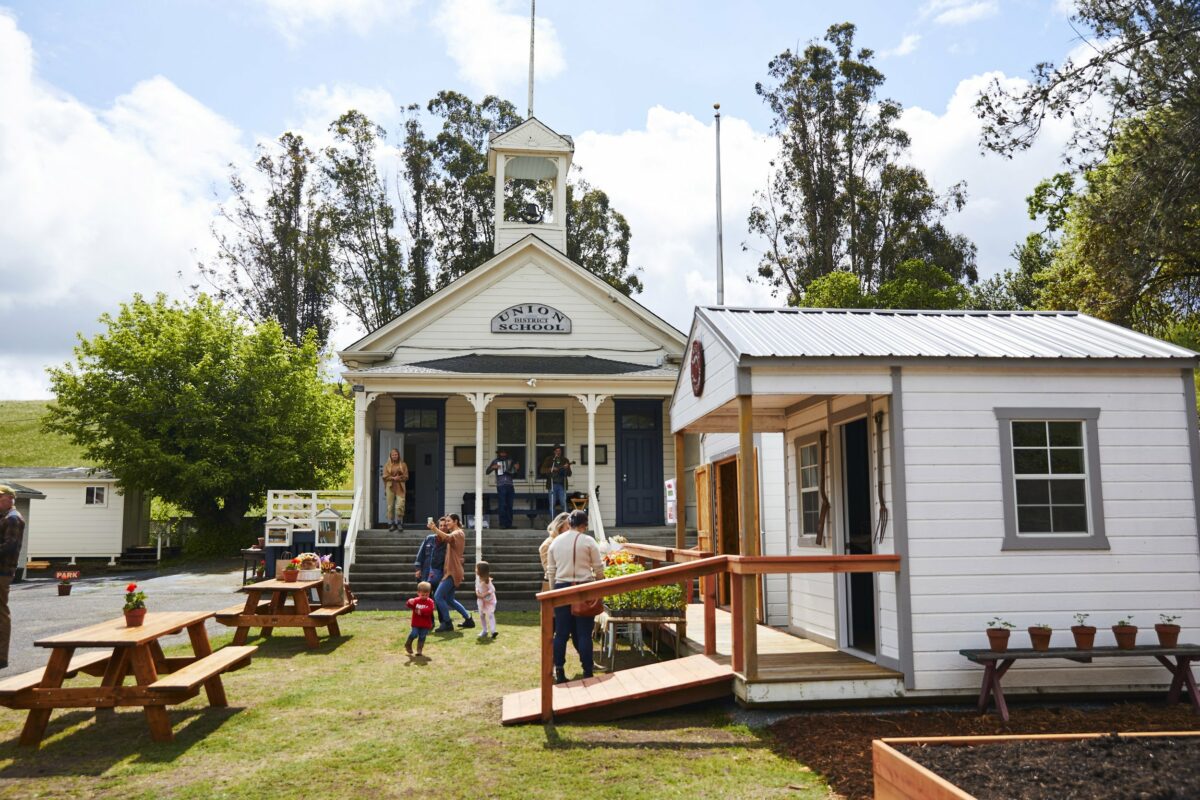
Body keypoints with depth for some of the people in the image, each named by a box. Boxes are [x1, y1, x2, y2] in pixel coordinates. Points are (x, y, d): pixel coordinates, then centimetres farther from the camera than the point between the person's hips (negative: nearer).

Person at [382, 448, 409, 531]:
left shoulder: (403, 465, 9)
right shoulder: (387, 465, 10)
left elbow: (406, 477, 5)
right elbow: (385, 477, 2)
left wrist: (399, 478, -12)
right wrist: (393, 478, -12)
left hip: (400, 488, -1)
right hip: (390, 487, 1)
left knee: (400, 506, -11)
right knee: (390, 506, -1)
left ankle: (399, 523, -3)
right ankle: (391, 524, 7)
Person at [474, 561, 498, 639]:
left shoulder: (487, 581, -26)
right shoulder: (478, 578, -4)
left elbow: (492, 590, -26)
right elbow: (477, 586, 9)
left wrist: (484, 595, -28)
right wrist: (477, 592, -11)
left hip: (489, 600, -8)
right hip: (481, 600, 8)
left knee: (490, 615, -16)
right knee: (481, 615, 11)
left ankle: (493, 631, -22)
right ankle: (484, 630, 22)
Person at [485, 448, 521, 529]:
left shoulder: (510, 461, 14)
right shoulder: (495, 461, 7)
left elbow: (515, 472, 22)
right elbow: (487, 472, 5)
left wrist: (517, 468, 1)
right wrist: (493, 467, -12)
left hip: (510, 486, 3)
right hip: (501, 486, -3)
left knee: (509, 506, 3)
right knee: (502, 505, -7)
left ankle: (509, 524, 7)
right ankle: (503, 524, -4)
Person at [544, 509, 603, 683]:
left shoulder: (555, 541, 7)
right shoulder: (588, 541, -4)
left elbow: (551, 571, 10)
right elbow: (599, 568, -2)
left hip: (561, 588, 3)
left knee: (561, 632, 6)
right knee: (584, 632, 2)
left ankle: (559, 672, 9)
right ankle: (587, 672, 6)